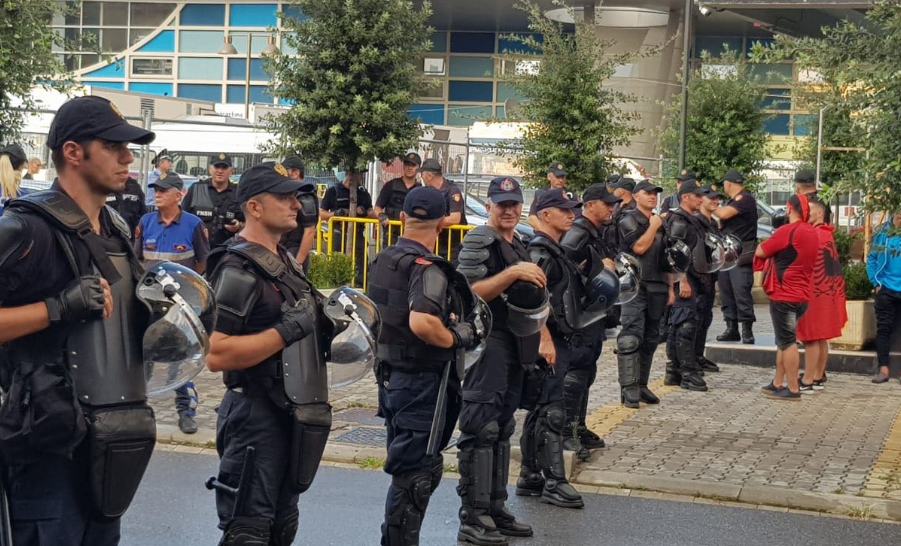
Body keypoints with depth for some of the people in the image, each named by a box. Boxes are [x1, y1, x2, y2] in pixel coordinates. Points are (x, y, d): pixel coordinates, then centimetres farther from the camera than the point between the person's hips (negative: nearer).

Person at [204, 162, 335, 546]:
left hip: (293, 412, 10)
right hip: (256, 416, -10)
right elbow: (215, 354, -26)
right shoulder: (238, 269, -18)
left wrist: (325, 324, 7)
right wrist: (285, 332, -26)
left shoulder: (283, 261, 13)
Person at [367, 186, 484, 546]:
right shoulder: (427, 268, -19)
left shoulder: (383, 260, 8)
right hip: (421, 382, -9)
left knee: (408, 469, 20)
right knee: (414, 476, 0)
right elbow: (422, 323, -36)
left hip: (390, 377, 9)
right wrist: (457, 338, -19)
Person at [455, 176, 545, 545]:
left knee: (503, 430, 13)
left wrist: (539, 303, 14)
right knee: (481, 430, -8)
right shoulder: (479, 241, -9)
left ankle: (496, 509, 20)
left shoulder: (518, 244, 17)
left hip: (515, 345, 9)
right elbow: (468, 293, -20)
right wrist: (511, 273, -23)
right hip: (487, 344, -9)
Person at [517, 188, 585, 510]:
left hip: (557, 341, 10)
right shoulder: (540, 251, -13)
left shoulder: (555, 250, 19)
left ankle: (529, 478, 20)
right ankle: (554, 483, -6)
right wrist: (545, 339, -26)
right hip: (547, 342, -10)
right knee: (551, 413, -9)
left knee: (539, 411, 13)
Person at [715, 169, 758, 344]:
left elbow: (724, 213, -20)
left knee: (741, 292, -12)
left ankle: (747, 331, -9)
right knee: (726, 292, 8)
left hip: (742, 254, -9)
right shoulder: (732, 201, 21)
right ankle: (731, 329, 13)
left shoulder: (745, 198, -9)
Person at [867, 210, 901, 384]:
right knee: (883, 328, 3)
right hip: (886, 290, 1)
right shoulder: (882, 232, 1)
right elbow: (872, 258, 5)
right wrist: (876, 282, -3)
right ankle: (883, 369, 8)